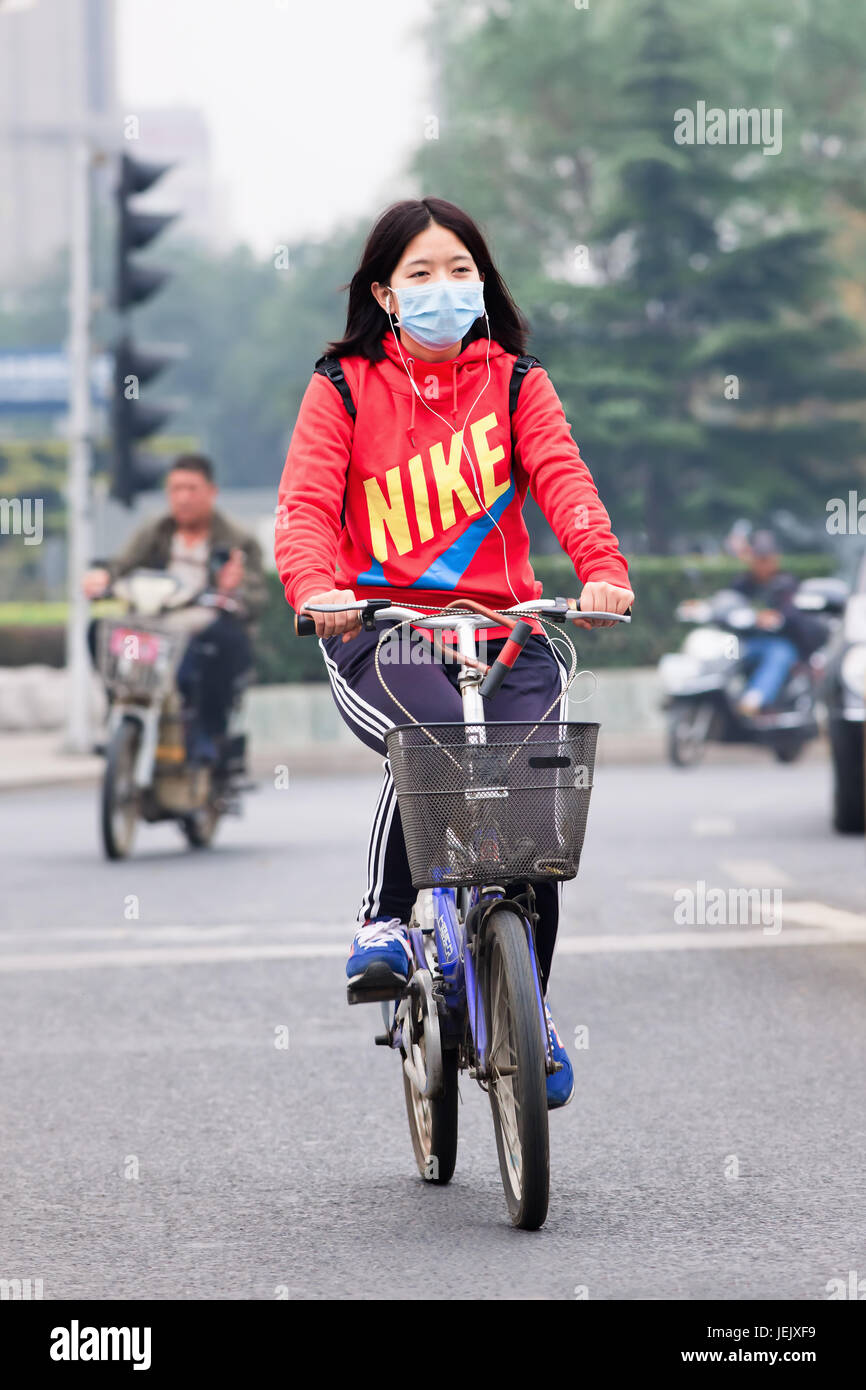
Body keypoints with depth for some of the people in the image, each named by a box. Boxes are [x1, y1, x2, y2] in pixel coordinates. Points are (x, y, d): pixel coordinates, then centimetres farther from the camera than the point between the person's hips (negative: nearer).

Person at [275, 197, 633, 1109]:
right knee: (434, 738, -34)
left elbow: (562, 480, -4)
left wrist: (603, 570, -24)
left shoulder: (515, 382, 12)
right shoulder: (345, 388, 7)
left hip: (505, 631, 2)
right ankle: (382, 918, -12)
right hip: (379, 632, -2)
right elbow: (306, 503, -4)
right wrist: (315, 587, -26)